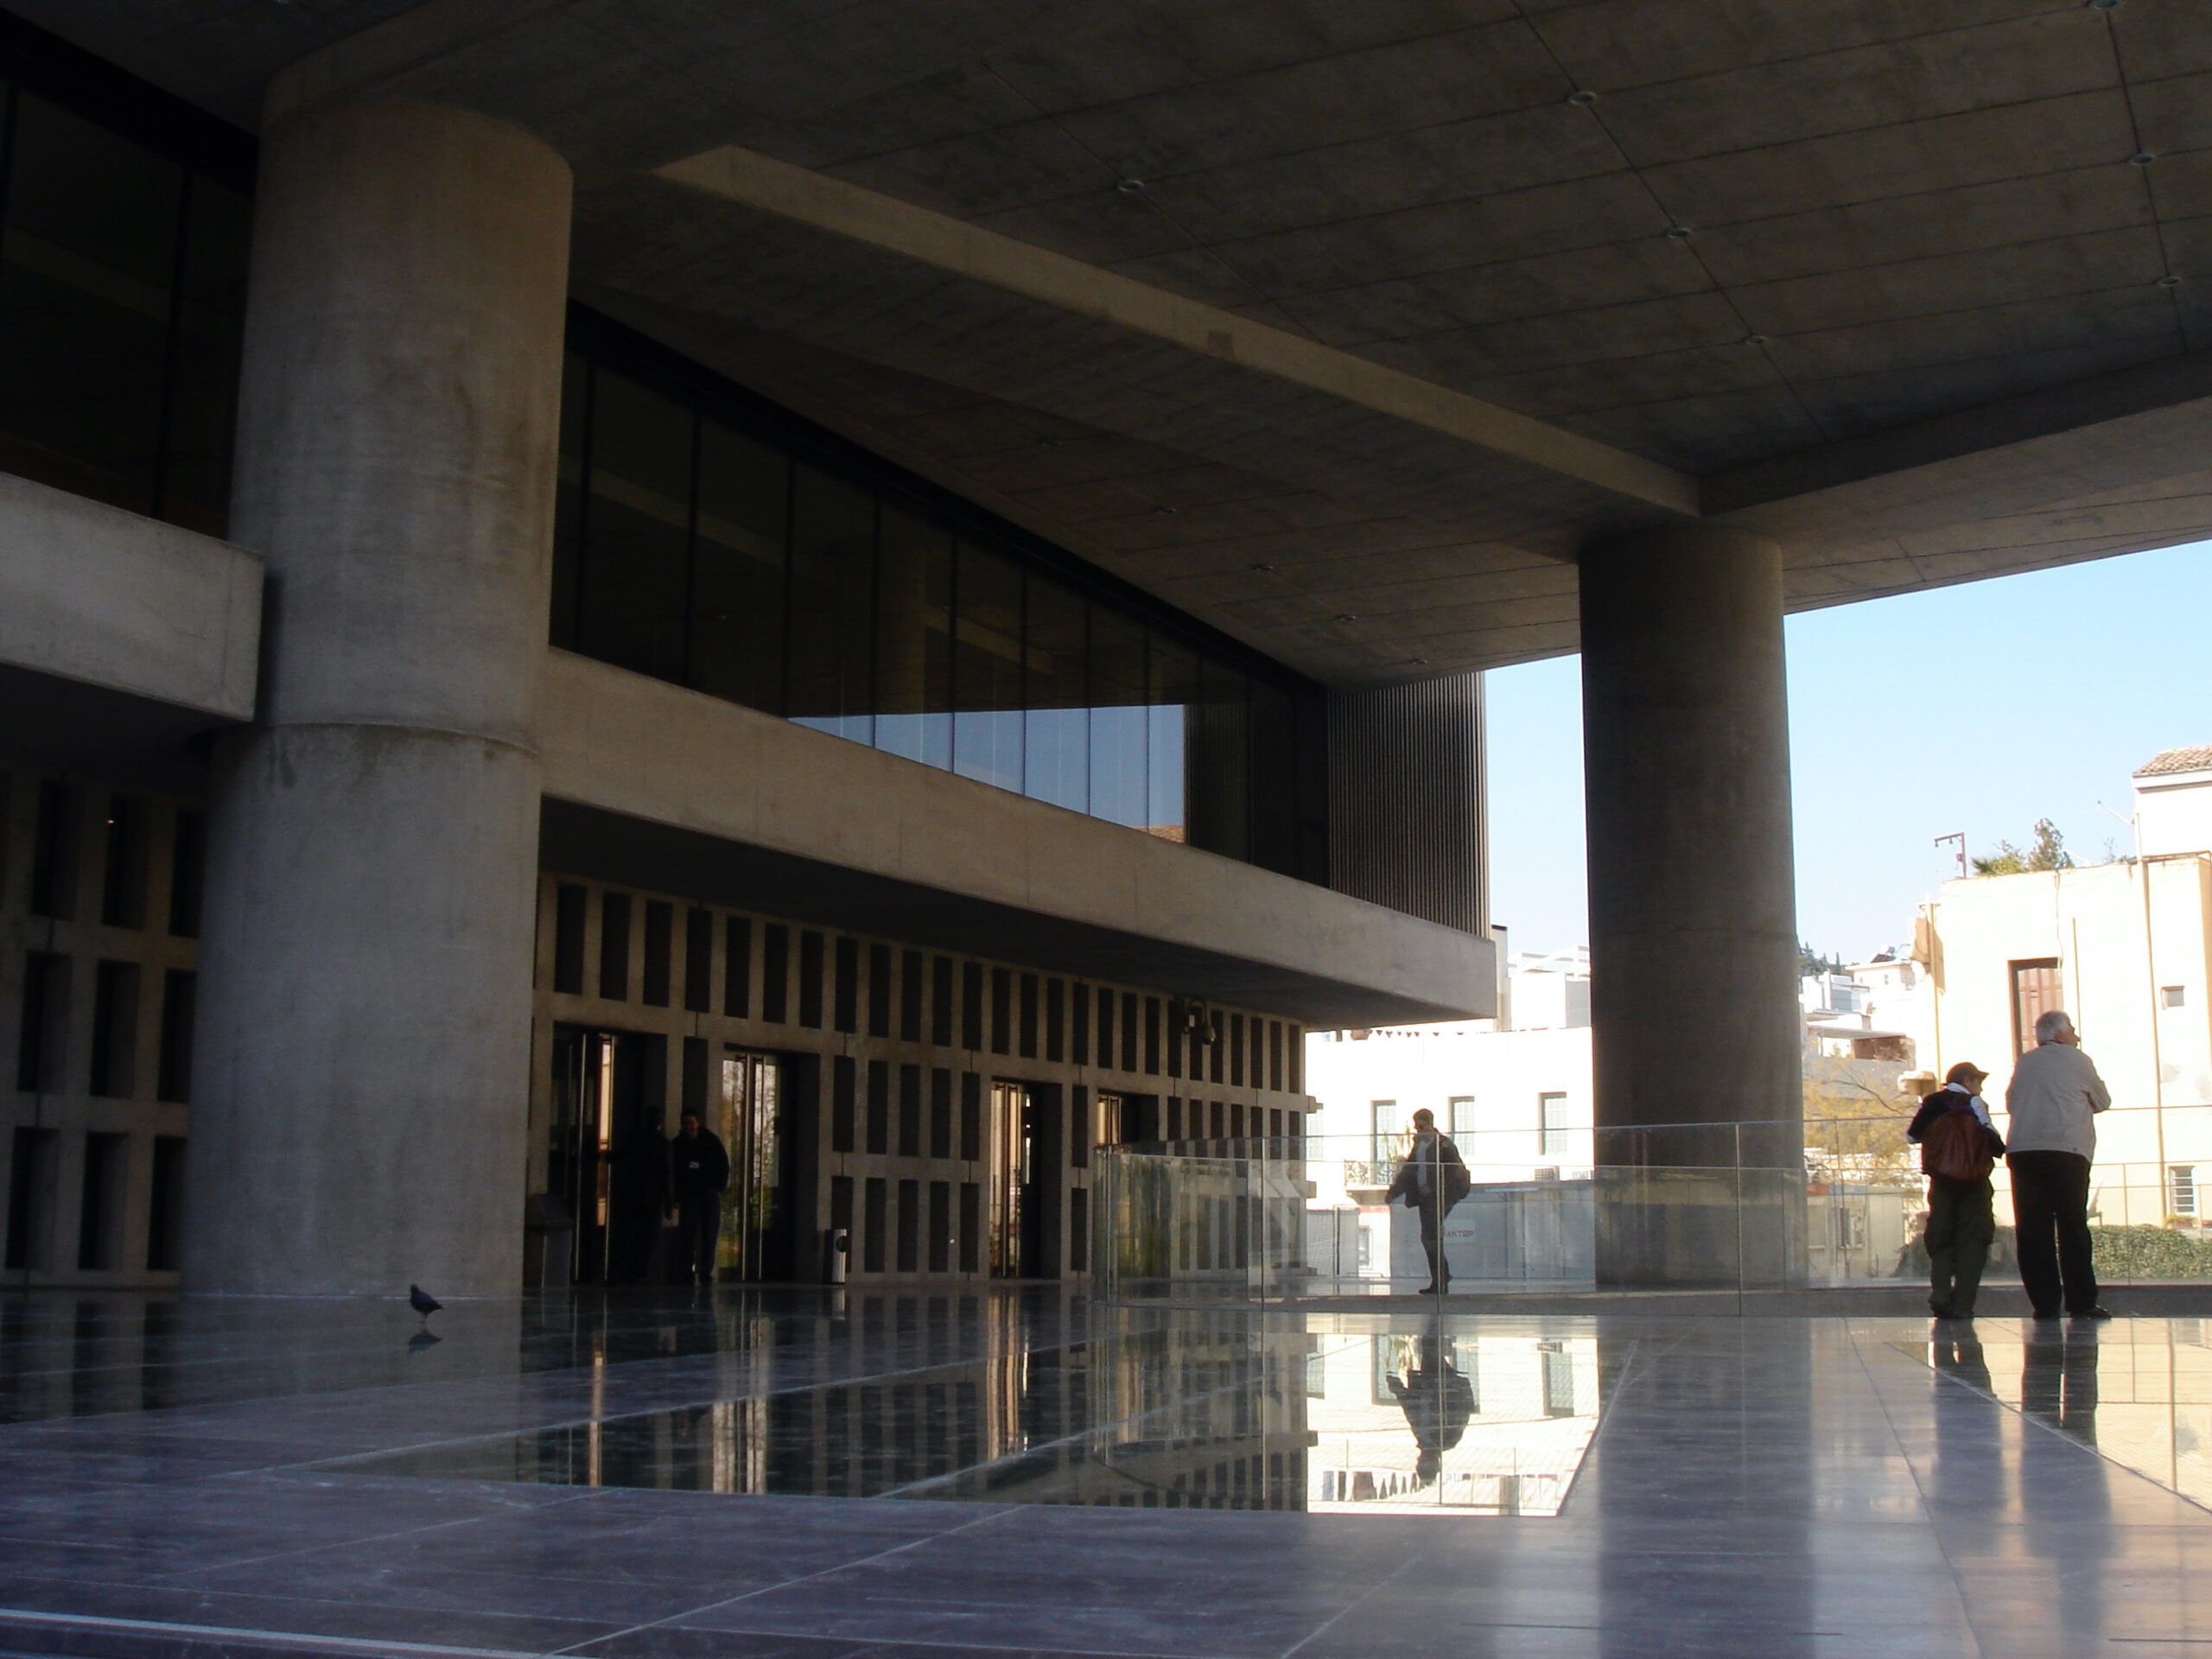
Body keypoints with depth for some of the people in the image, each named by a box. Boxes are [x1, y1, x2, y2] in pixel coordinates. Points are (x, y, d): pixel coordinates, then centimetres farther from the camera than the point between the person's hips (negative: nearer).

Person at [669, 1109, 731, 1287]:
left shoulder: (712, 1141, 1)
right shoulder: (678, 1144, 4)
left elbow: (724, 1166, 7)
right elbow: (674, 1172, 8)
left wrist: (719, 1187, -1)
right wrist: (677, 1195, 1)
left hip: (709, 1194, -1)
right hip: (688, 1195, 1)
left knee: (710, 1236, -4)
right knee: (688, 1237, -5)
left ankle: (706, 1273, -1)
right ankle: (688, 1274, -3)